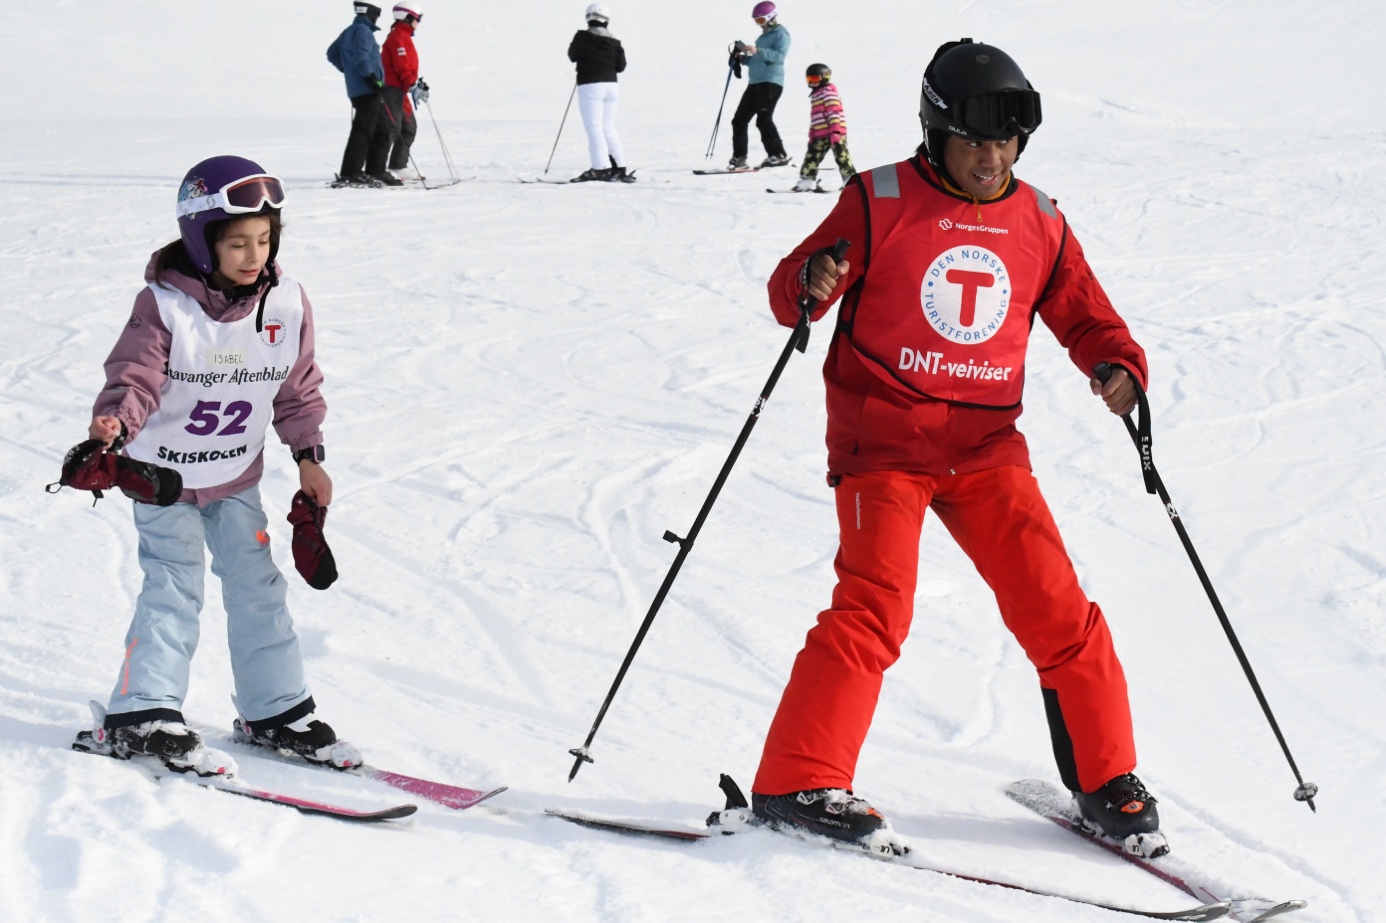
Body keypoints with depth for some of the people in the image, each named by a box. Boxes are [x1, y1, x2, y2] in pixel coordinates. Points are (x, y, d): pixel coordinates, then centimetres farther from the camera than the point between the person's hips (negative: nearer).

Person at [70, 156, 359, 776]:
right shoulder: (164, 306, -20)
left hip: (236, 475, 5)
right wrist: (115, 422, -41)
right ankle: (143, 715, -5)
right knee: (173, 588, -10)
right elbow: (134, 377, -22)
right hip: (163, 472, -5)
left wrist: (308, 455, 4)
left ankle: (276, 711, 18)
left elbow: (298, 388, 5)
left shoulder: (287, 304, -6)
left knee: (257, 587, 8)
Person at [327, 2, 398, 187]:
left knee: (382, 130, 15)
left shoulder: (348, 32, 19)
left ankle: (375, 171, 16)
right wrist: (372, 77, -21)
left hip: (357, 88, 10)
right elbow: (360, 56, -24)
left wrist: (349, 71, 25)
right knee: (363, 131, -12)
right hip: (367, 90, -10)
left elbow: (333, 54, 27)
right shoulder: (362, 31, -11)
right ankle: (349, 175, -15)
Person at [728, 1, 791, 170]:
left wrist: (758, 51, -29)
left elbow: (780, 55, -18)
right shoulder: (763, 37, 24)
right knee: (739, 119, 5)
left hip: (771, 82, -9)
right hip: (755, 82, 9)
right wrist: (742, 57, 10)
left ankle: (778, 155, -11)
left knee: (763, 119, -17)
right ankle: (739, 157, 9)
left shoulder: (781, 34, -3)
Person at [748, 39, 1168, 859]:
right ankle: (796, 785, -9)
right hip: (882, 443, -4)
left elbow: (1086, 317, 13)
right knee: (874, 606, -17)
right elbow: (793, 288, -4)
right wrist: (810, 287, -28)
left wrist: (1120, 367, -8)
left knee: (1056, 610, -1)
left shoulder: (1039, 222, 8)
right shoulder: (879, 202, -4)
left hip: (987, 449, 4)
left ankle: (1106, 778, 16)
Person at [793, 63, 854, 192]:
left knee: (841, 156, -8)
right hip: (820, 135, 9)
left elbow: (834, 111, -17)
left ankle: (850, 179, -5)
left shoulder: (829, 92, -8)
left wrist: (835, 131, -24)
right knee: (811, 156, 8)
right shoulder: (815, 95, 21)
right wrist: (812, 135, 23)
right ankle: (807, 180, 14)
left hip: (835, 133, -9)